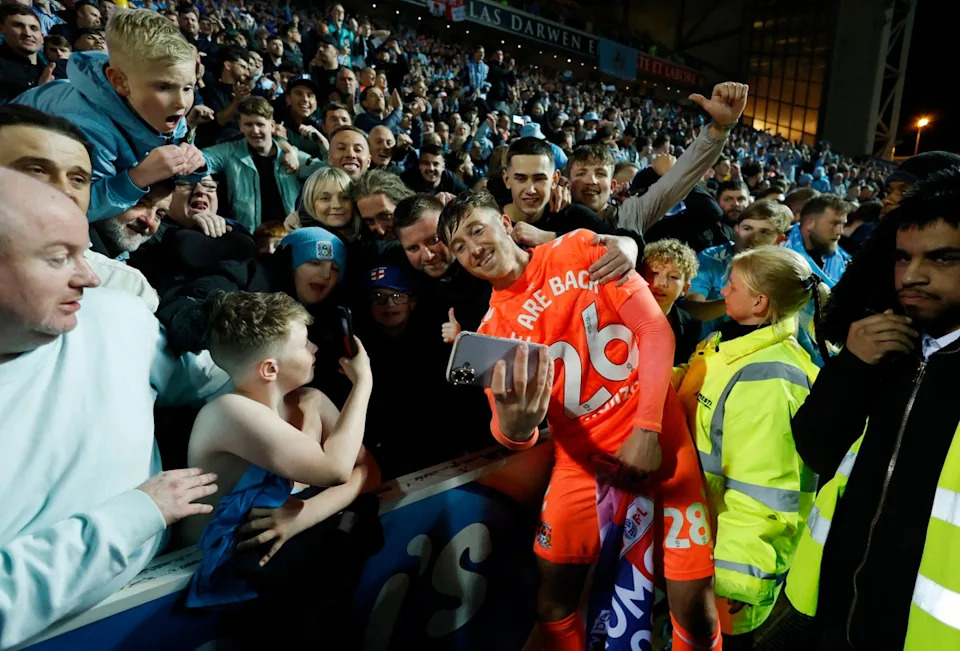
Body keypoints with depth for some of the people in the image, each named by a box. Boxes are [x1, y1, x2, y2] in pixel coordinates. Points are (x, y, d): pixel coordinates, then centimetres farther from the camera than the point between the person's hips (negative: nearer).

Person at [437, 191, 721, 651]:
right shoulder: (492, 330, 1)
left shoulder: (581, 249, -2)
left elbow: (656, 329, -6)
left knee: (693, 604, -1)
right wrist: (515, 426, -30)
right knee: (553, 601, 6)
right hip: (582, 459, 2)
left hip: (656, 436, -1)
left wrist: (647, 429, -14)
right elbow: (518, 440, -5)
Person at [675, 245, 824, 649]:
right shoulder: (727, 340, -1)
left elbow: (759, 493, -26)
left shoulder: (766, 380, -28)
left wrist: (734, 577, -21)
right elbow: (684, 400, 15)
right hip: (698, 529, 8)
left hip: (730, 552, -8)